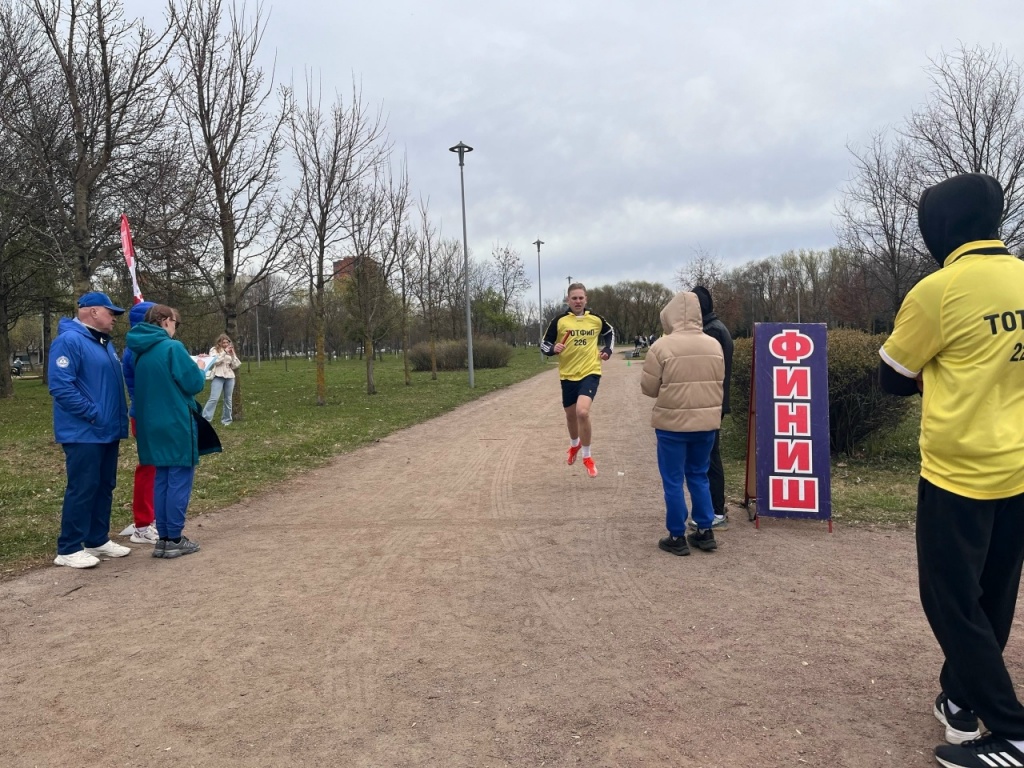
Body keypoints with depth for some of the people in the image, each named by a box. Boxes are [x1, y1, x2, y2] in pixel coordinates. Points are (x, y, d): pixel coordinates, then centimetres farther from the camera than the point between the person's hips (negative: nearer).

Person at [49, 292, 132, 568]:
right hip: (83, 432, -9)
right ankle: (68, 549, 5)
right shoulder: (69, 341, -14)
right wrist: (93, 414, -19)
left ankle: (98, 540, 24)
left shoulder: (104, 343, 16)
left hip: (107, 431, 9)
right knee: (82, 489, -5)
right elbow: (61, 386, -22)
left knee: (104, 487, 14)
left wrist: (119, 417, 13)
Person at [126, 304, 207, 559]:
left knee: (162, 480, 13)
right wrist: (200, 370, 7)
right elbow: (194, 384, -14)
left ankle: (163, 538, 16)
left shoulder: (141, 352, 10)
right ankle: (174, 540, 4)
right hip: (177, 425, -8)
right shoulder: (172, 347, -14)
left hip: (153, 425, 8)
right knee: (180, 480, 0)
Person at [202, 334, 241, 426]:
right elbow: (215, 361, -12)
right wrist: (224, 352, -12)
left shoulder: (230, 351, 16)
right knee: (214, 398, -16)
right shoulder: (214, 350, 4)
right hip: (218, 377, -4)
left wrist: (232, 355, -3)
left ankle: (226, 420, 16)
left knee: (228, 399, 7)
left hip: (229, 377, 4)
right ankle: (205, 419, -16)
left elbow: (235, 366, 9)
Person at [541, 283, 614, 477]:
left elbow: (610, 332, 22)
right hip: (568, 375, 2)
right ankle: (575, 444, 51)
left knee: (582, 411, -22)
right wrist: (553, 349, -22)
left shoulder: (596, 319, 0)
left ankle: (587, 456, -2)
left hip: (591, 372, -1)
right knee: (571, 415, 16)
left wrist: (608, 349, 7)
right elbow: (544, 344, -1)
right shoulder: (559, 321, -5)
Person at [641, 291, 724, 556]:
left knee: (673, 481, 7)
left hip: (673, 424, -4)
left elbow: (648, 388, -7)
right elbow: (717, 383, 11)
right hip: (707, 422, 5)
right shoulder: (714, 345, 1)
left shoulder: (661, 347, -13)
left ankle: (677, 538, 14)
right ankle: (705, 532, 23)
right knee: (699, 476, 19)